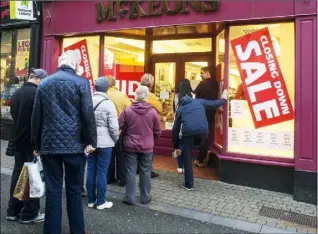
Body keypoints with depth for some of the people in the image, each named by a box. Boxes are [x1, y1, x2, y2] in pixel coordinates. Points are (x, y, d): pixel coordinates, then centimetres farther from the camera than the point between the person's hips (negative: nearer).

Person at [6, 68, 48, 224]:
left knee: (18, 173, 14)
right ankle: (29, 213, 8)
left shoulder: (16, 94, 11)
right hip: (33, 142, -8)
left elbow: (13, 115, 18)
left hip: (18, 140, 8)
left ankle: (13, 211, 22)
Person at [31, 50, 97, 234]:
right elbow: (88, 115, -11)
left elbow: (36, 117, 10)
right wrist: (91, 142, -3)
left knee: (53, 191, 9)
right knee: (74, 190, 9)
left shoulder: (44, 84, 8)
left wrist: (37, 145, 17)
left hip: (49, 144, 3)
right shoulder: (81, 83, -4)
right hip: (75, 144, -3)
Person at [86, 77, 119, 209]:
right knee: (102, 172, 3)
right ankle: (101, 202, 12)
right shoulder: (108, 104, -12)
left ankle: (91, 200, 22)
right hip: (104, 143, -5)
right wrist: (116, 139, 3)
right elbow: (113, 126, -14)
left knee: (91, 171, 11)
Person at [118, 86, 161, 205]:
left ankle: (129, 198, 15)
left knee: (130, 171, 8)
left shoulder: (127, 110, -10)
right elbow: (158, 132, 1)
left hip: (130, 146, 0)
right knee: (145, 172, 12)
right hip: (147, 147, 1)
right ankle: (145, 197, 22)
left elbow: (119, 126, -5)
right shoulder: (153, 112, -6)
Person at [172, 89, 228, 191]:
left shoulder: (180, 109, 24)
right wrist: (223, 99, 56)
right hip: (203, 132, 2)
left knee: (187, 159, 11)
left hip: (188, 132, -1)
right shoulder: (199, 102, 26)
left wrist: (175, 146, 27)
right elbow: (214, 103, 35)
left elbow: (176, 128, 21)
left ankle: (189, 185, 15)